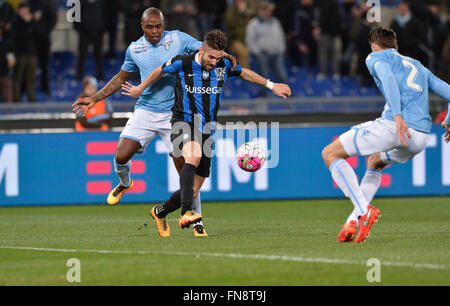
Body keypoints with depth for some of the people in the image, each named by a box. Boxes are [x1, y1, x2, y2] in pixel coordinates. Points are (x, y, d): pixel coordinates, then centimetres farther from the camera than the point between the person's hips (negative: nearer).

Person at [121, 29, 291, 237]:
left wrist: (271, 86, 25)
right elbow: (160, 71, 11)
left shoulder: (224, 66, 1)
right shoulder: (182, 63, -8)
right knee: (193, 157, -39)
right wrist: (140, 89, 24)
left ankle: (160, 212, 30)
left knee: (193, 192, 3)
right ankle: (186, 213, -51)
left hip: (206, 130, 5)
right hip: (184, 122, -5)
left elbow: (244, 73, 22)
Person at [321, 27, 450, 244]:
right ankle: (354, 221, 19)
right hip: (420, 140, 7)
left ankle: (364, 210, -13)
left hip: (393, 126, -7)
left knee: (330, 154, 4)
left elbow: (387, 78, -9)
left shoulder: (376, 57, 14)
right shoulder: (419, 66, 32)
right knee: (375, 162, 35)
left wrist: (397, 116, -22)